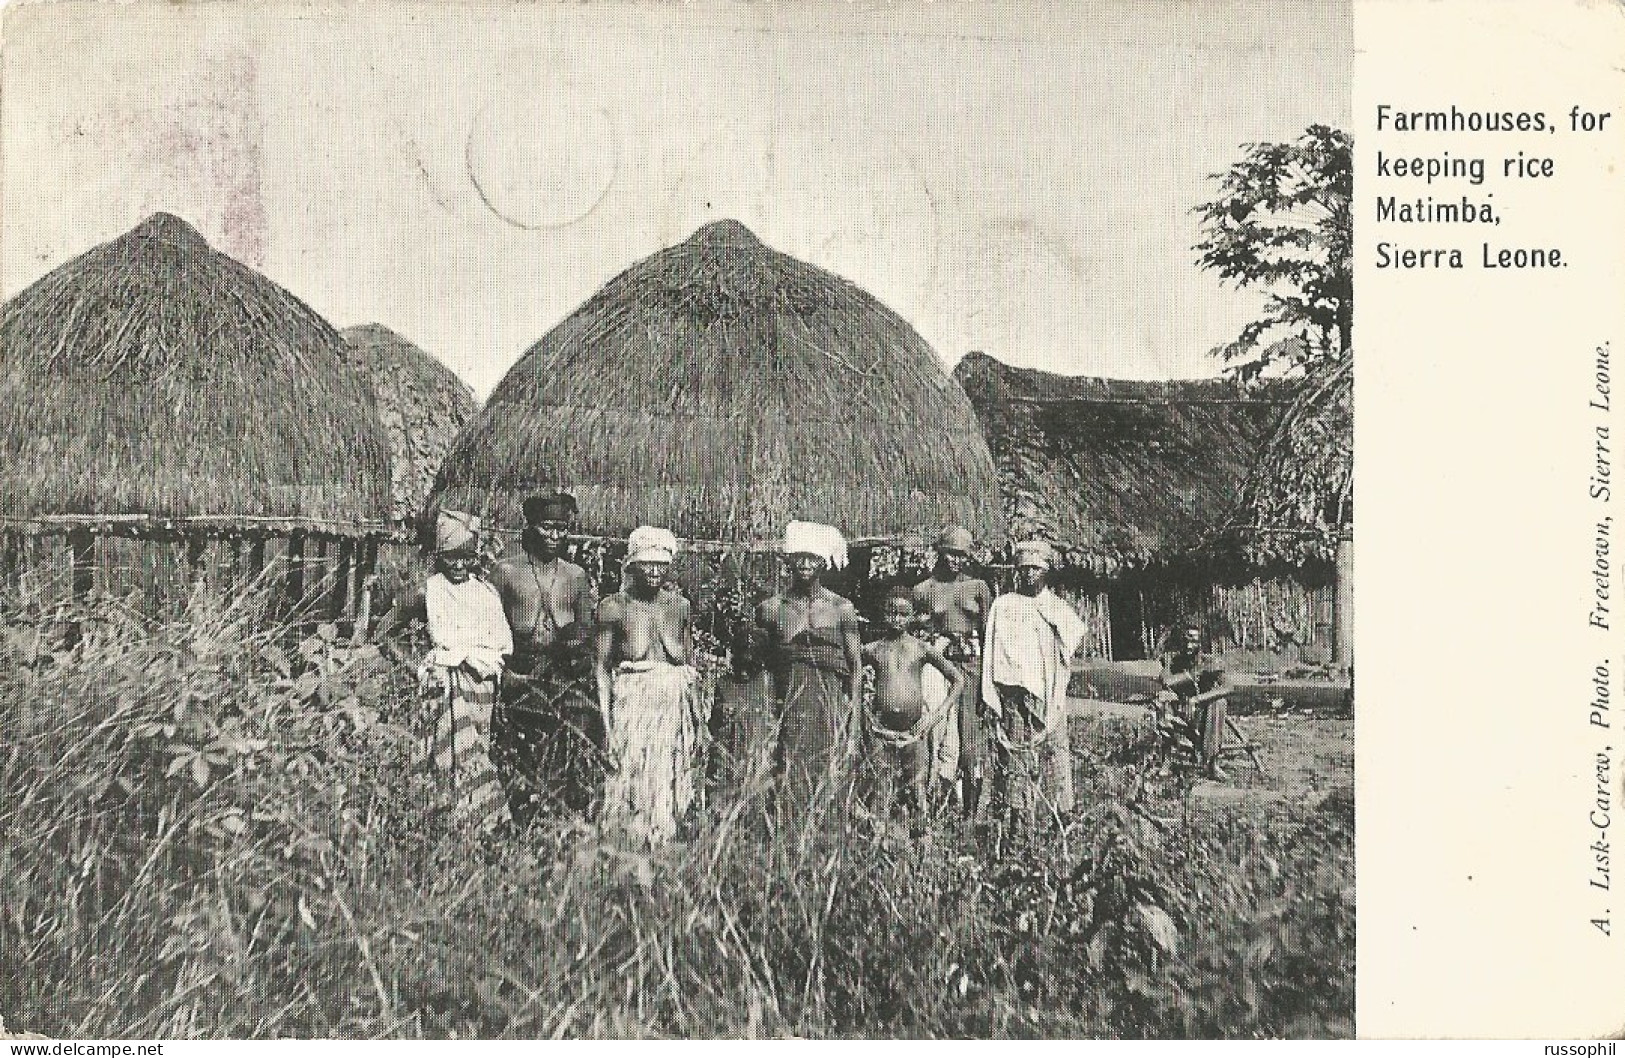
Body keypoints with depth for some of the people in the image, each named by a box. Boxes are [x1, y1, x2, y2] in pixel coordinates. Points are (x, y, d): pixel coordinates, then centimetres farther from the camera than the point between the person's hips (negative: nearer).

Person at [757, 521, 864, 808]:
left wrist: (852, 715, -1)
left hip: (833, 698, 0)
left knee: (829, 773, -2)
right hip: (789, 701, 1)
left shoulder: (841, 609, 4)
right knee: (792, 776, -5)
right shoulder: (771, 608, 6)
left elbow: (856, 665, 6)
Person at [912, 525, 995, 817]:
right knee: (942, 732, -7)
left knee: (972, 732, 0)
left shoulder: (979, 587, 9)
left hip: (972, 662, 1)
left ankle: (972, 809, 7)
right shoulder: (924, 590, 7)